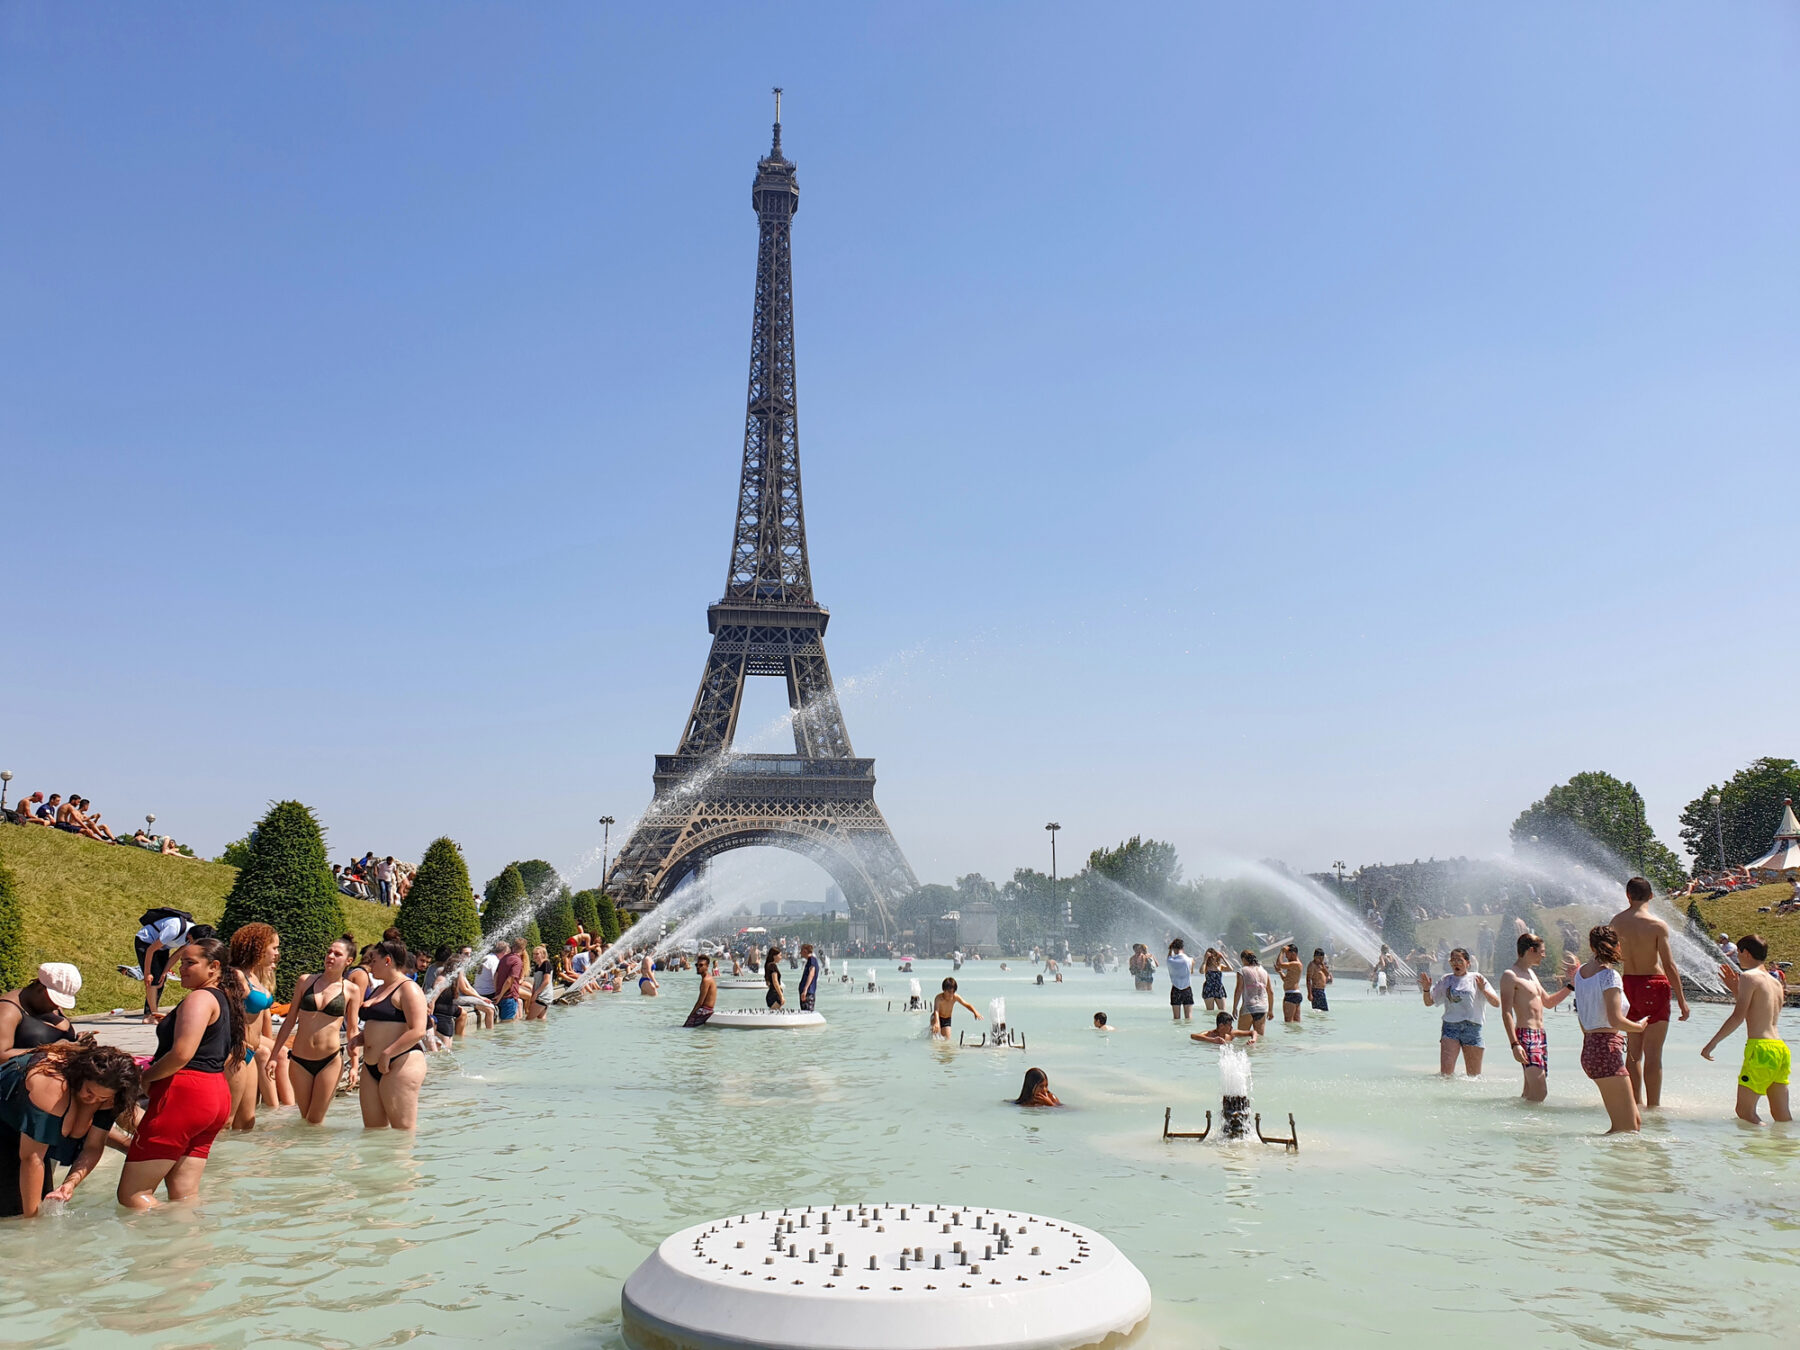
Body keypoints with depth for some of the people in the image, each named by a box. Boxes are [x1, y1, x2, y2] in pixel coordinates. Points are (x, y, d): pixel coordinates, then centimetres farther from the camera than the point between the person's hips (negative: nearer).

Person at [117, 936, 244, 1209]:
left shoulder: (199, 998, -11)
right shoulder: (225, 1000, 18)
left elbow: (181, 1054, -22)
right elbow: (229, 1056, 27)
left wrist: (144, 1078, -8)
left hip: (184, 1094, -10)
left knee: (131, 1194, -3)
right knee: (184, 1196, 9)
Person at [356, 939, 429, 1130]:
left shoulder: (408, 989, -9)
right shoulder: (378, 990, 21)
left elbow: (417, 1031, -19)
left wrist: (387, 1054, -21)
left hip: (400, 1063, -10)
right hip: (372, 1066, 10)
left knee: (404, 1129, -8)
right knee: (373, 1129, 9)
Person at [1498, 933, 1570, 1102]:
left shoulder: (1531, 973, 19)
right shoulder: (1510, 975, -10)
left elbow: (1548, 1002, 30)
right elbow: (1506, 1013, -16)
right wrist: (1514, 1044, -24)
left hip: (1541, 1035, 10)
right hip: (1526, 1036, -10)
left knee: (1531, 1091, 8)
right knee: (1539, 1092, -17)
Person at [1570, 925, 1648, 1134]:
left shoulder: (1581, 972, 13)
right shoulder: (1610, 975, -12)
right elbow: (1615, 1020, -19)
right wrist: (1639, 1027, -1)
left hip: (1589, 1048, 9)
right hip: (1607, 1049, -9)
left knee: (1634, 1122, 14)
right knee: (1628, 1129, -6)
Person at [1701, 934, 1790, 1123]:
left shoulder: (1749, 976, -6)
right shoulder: (1776, 981, 18)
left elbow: (1739, 1016, -14)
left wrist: (1712, 1043, -13)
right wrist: (1736, 988, 32)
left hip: (1760, 1048, -8)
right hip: (1781, 1049, 8)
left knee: (1745, 1111, -5)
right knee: (1782, 1115, 11)